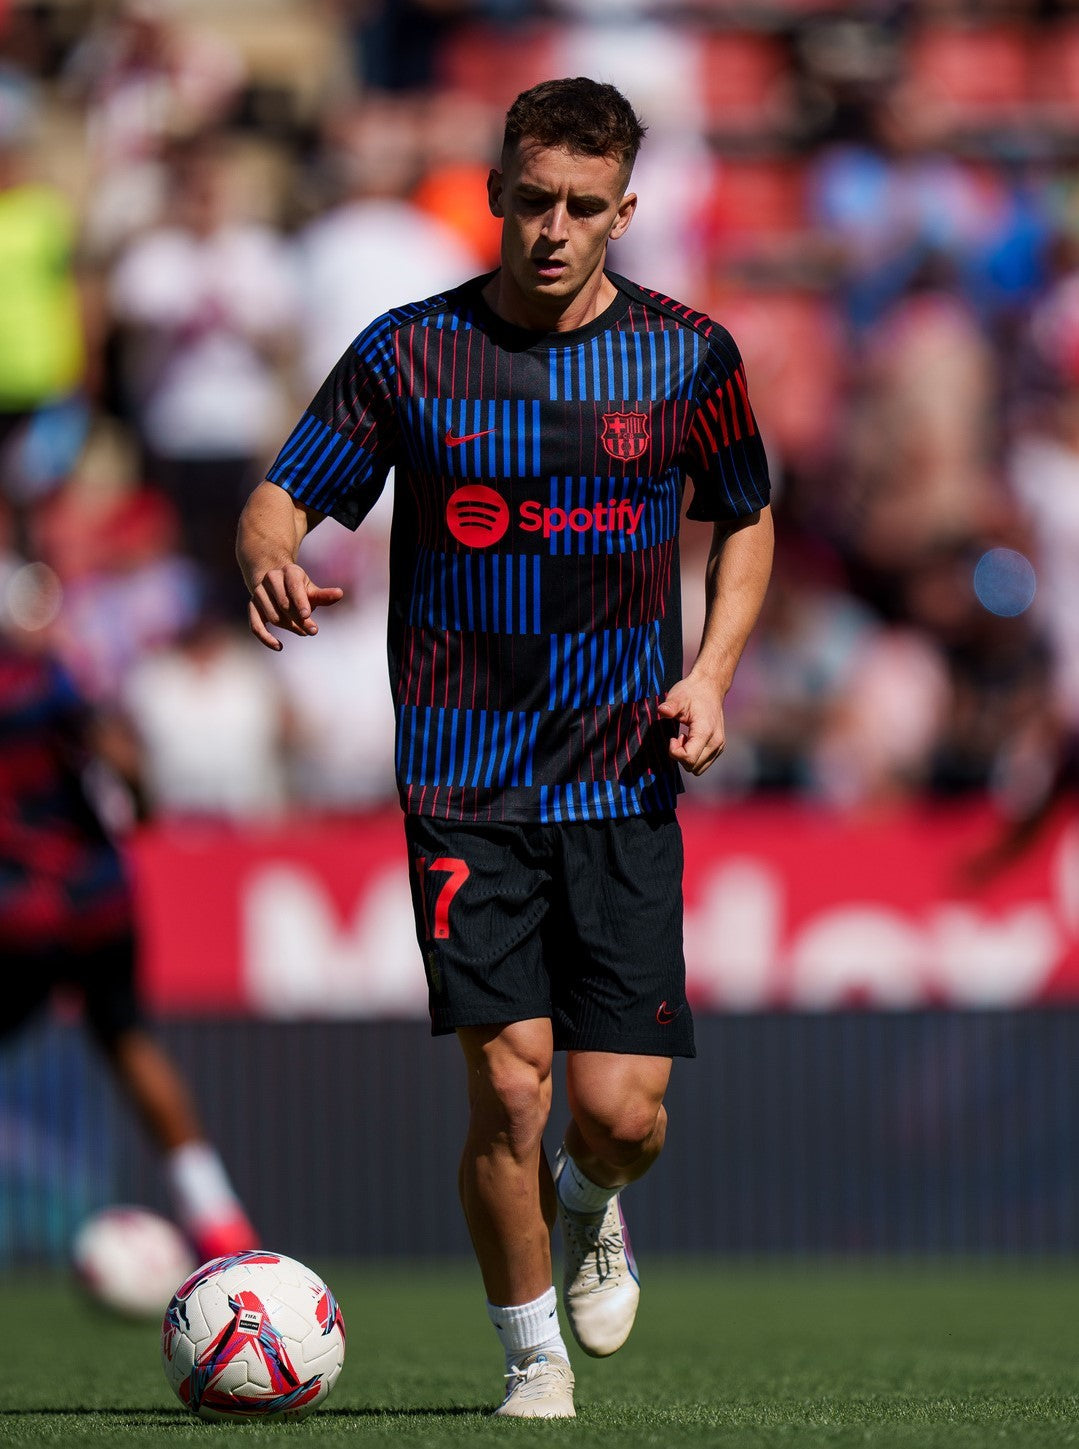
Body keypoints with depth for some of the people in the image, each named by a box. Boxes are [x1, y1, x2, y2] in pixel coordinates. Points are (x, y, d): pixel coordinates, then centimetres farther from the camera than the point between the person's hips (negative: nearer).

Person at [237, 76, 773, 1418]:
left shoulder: (687, 358, 3)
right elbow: (278, 503, 2)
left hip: (624, 776, 1)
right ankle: (533, 1351, 10)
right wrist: (271, 561, -23)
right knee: (508, 1083, -12)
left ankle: (589, 1208, 33)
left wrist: (710, 673, 2)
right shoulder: (410, 352, 0)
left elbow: (747, 521, 18)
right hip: (465, 784, -1)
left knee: (624, 1112, -4)